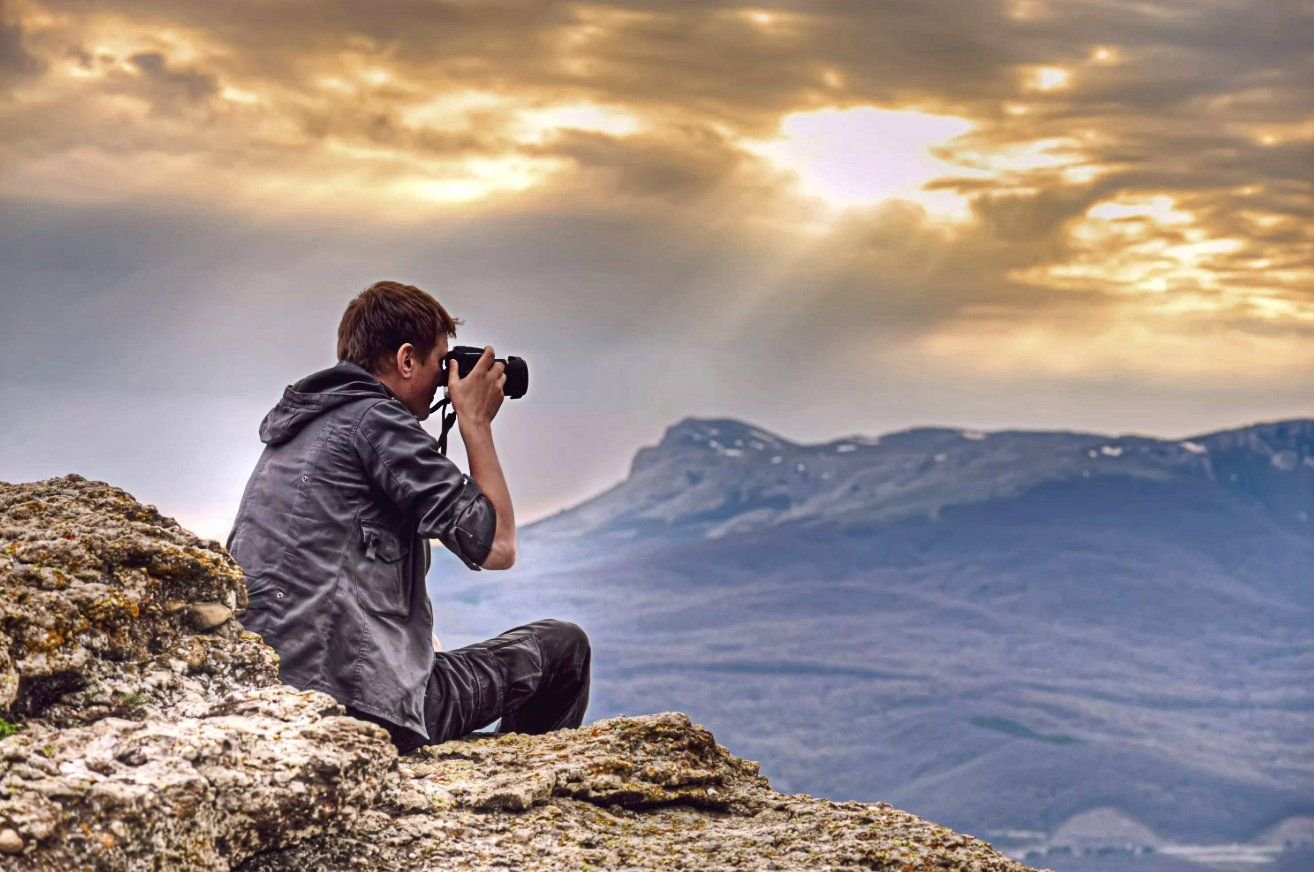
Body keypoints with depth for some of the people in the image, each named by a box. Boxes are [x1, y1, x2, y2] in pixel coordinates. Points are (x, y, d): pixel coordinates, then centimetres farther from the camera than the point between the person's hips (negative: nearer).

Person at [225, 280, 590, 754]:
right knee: (563, 646, 6)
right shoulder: (374, 418, -9)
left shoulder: (291, 429, 18)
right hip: (370, 709, -10)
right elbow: (496, 545, -9)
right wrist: (476, 422, 2)